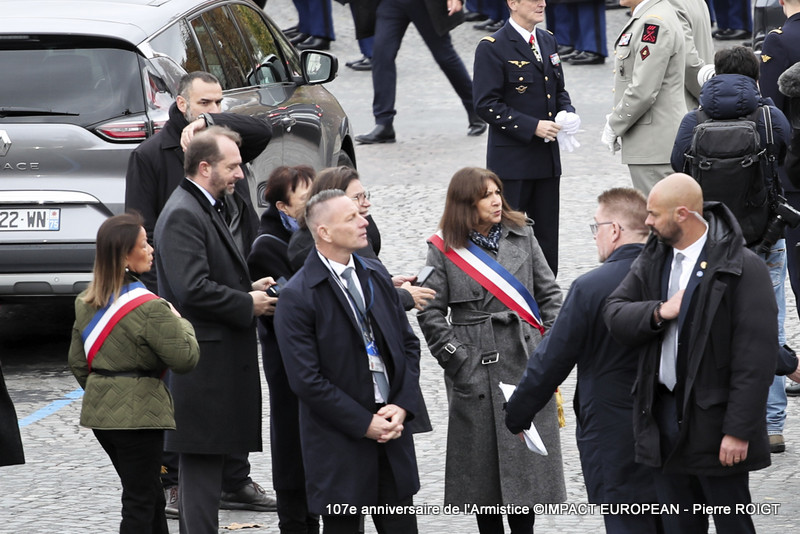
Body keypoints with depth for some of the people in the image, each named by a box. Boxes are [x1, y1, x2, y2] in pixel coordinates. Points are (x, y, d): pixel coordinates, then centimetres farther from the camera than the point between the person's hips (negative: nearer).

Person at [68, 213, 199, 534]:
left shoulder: (86, 304, 7)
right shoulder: (150, 308, -19)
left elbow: (77, 362, 13)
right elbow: (185, 358, -16)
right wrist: (181, 323, 1)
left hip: (99, 411, 8)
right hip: (138, 416, -8)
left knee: (150, 496, 19)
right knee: (140, 504, -1)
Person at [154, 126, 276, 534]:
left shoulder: (208, 209, 19)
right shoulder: (182, 215, -15)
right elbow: (192, 288, -24)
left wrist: (249, 289, 11)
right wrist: (248, 304, -14)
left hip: (219, 359, 10)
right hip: (203, 362, -10)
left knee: (206, 462, 13)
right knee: (202, 459, -9)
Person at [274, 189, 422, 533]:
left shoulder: (375, 275, 8)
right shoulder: (298, 296, -12)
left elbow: (408, 343, 13)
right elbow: (306, 380, -15)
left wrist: (403, 406, -2)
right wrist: (364, 424, -14)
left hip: (391, 428, 6)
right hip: (340, 446, -5)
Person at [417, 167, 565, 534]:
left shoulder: (522, 236, 6)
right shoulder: (444, 249, -2)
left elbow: (550, 294, 8)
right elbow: (430, 313, -2)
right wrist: (455, 358, -8)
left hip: (526, 363, 2)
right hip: (476, 370, -2)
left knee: (527, 451, 4)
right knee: (483, 456, 4)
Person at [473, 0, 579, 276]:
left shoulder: (548, 41, 13)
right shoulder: (492, 48, -10)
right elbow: (486, 104, -14)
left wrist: (567, 113, 1)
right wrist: (532, 126, -19)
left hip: (548, 158, 7)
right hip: (511, 159, -7)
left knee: (547, 239, 10)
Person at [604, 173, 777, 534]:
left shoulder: (742, 268, -13)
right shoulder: (653, 260, 10)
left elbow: (755, 358, -16)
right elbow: (615, 315, 4)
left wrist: (739, 430, -19)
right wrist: (659, 312, -15)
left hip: (715, 422, -7)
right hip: (665, 419, 7)